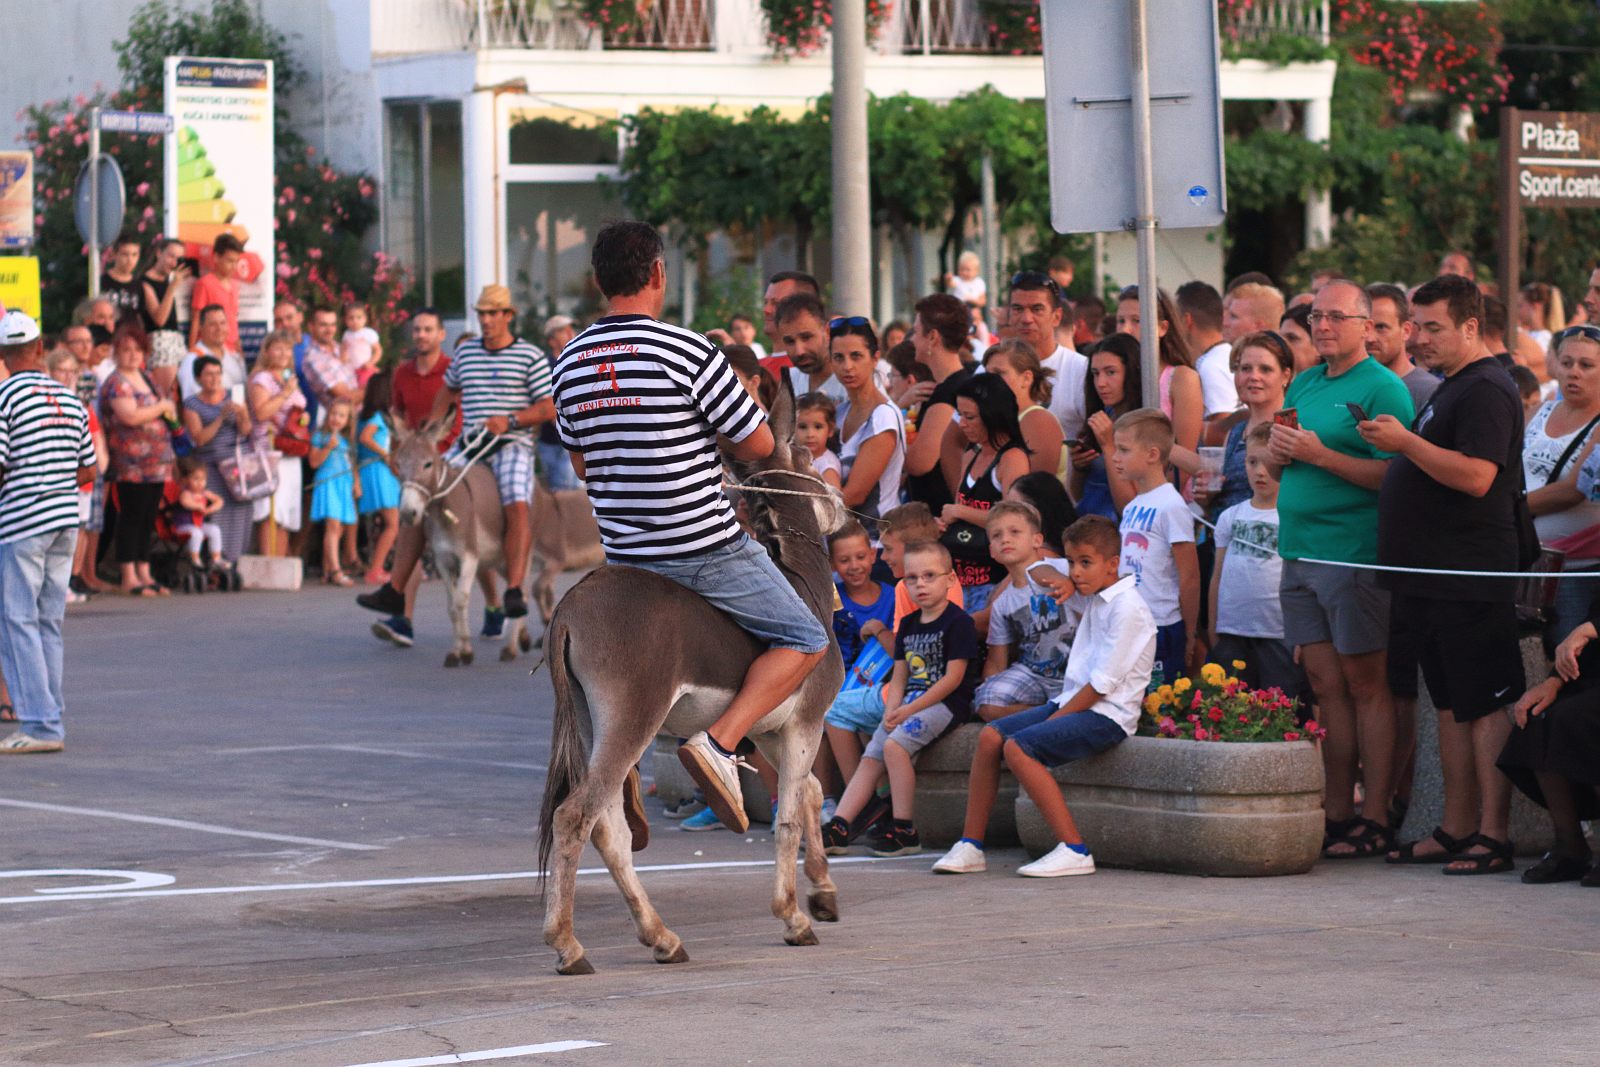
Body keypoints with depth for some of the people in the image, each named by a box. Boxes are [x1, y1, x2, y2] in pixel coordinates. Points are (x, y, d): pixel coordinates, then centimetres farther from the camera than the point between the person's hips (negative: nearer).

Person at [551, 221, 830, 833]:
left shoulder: (570, 363, 4)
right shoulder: (688, 352, -15)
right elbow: (758, 443, -7)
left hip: (623, 554, 6)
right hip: (706, 547, -6)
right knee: (807, 641, 6)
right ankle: (721, 742, -12)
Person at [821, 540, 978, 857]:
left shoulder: (958, 622, -7)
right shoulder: (908, 625, 17)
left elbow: (953, 677, -14)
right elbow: (899, 678, 16)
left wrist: (908, 710, -16)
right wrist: (891, 711, -5)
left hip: (944, 703, -8)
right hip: (910, 703, 8)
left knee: (895, 743, -27)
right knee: (871, 757, -4)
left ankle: (905, 831, -23)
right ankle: (838, 828, -6)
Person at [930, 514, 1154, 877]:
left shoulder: (1126, 608, -15)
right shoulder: (1093, 595, 12)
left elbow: (1102, 683, -19)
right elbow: (1041, 570, 26)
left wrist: (1052, 721, -16)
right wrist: (1061, 582, 2)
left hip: (1107, 716, -10)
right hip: (1074, 702, 10)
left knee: (1018, 747, -25)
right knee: (990, 736, 1)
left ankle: (1074, 851, -27)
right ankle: (970, 846, 3)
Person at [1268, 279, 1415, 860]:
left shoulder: (1382, 388, -6)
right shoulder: (1304, 383, 18)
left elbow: (1394, 475, -15)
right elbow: (1282, 466, 26)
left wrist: (1320, 454, -18)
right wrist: (1280, 453, 3)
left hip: (1354, 556, -7)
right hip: (1300, 552, 7)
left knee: (1365, 685, -4)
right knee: (1324, 686, 8)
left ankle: (1375, 820, -1)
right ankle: (1337, 815, 11)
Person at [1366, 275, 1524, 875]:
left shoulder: (1486, 390, -12)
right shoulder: (1449, 390, 21)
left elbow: (1476, 476, -24)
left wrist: (1405, 443, -21)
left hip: (1471, 577, -11)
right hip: (1434, 578, 11)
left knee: (1485, 704, -8)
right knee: (1453, 706, 12)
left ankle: (1493, 836, -8)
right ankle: (1456, 831, 17)